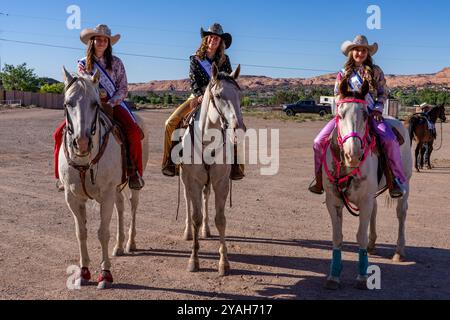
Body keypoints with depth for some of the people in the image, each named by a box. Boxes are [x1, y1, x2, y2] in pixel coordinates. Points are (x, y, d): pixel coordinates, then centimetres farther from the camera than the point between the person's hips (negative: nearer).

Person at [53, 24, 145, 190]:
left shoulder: (116, 63, 5)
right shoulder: (83, 64, 9)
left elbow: (123, 89, 2)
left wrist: (110, 104, -14)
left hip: (114, 104, -1)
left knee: (134, 132, -30)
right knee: (60, 133, -17)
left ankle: (134, 172, -13)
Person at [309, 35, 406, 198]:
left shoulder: (375, 71, 9)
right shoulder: (344, 73, 12)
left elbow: (383, 93, 10)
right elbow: (337, 95, 14)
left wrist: (378, 109, -5)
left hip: (370, 113, -2)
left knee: (390, 140, -28)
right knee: (319, 141, -12)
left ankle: (397, 180, -13)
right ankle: (320, 180, 5)